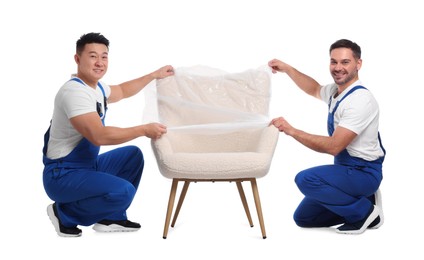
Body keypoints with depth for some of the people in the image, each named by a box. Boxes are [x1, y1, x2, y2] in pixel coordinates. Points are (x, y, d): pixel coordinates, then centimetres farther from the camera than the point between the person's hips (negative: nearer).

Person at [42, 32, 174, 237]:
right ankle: (64, 213, -6)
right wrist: (144, 130, -24)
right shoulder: (74, 91, -24)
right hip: (63, 174, -10)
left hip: (88, 165, 10)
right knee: (123, 191, -27)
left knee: (132, 155, 17)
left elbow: (121, 91, 31)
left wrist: (154, 75, 31)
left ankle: (111, 218, 13)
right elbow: (99, 136, -32)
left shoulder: (96, 86, 7)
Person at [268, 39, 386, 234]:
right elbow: (315, 90, 30)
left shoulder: (360, 100, -24)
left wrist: (291, 131, -27)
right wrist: (287, 69, 23)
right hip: (345, 168, 9)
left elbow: (334, 146, -29)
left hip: (363, 173, -9)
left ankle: (364, 211, -12)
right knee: (303, 217, 11)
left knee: (305, 179, -32)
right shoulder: (336, 90, 4)